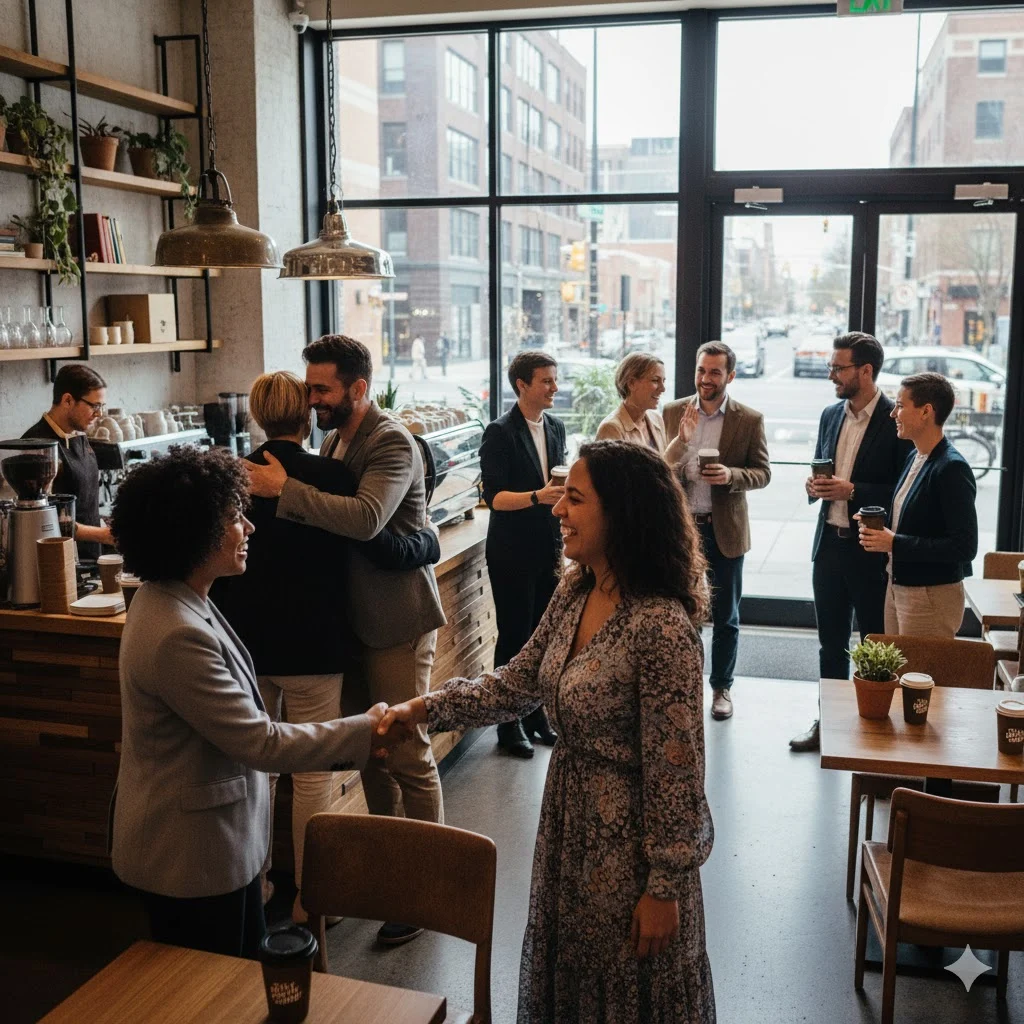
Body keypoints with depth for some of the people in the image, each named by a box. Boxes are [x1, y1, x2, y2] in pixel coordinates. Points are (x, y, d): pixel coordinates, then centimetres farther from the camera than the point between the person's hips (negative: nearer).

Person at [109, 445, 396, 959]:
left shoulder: (171, 600, 1)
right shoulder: (177, 636, -31)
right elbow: (260, 742, -26)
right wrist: (364, 732, -18)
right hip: (191, 857, -9)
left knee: (245, 973, 24)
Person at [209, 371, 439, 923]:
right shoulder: (329, 474, -14)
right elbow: (384, 550, -14)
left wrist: (224, 634, 19)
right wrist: (430, 539, 7)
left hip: (247, 641, 4)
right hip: (310, 644, -4)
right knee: (312, 773, 8)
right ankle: (308, 896, 18)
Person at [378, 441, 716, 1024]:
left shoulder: (661, 625, -28)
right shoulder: (574, 593, -3)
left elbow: (676, 769, -23)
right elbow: (517, 686, 6)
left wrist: (665, 885, -16)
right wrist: (425, 709, -4)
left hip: (632, 834, -8)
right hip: (571, 818, 8)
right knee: (568, 972, 26)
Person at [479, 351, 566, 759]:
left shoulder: (556, 428, 10)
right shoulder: (500, 433, -11)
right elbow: (494, 496, -16)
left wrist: (561, 544, 16)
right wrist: (537, 497, -32)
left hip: (548, 551, 6)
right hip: (513, 553, -6)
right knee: (513, 637, 2)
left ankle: (536, 713, 26)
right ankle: (509, 724, 13)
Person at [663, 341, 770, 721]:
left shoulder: (750, 420, -3)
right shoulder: (674, 412, 2)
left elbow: (762, 472, -2)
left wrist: (731, 475, -21)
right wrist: (680, 440, -21)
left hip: (725, 529, -1)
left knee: (725, 616, 10)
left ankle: (721, 687, 24)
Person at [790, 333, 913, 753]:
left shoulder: (896, 421, -12)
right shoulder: (830, 416, 9)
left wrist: (852, 490, -22)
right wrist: (814, 486, -3)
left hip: (872, 550, -6)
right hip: (829, 542, 6)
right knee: (831, 641, 16)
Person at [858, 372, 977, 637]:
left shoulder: (952, 469, -19)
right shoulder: (916, 457, 8)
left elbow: (964, 546, -23)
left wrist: (895, 543, -23)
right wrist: (882, 529, 1)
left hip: (932, 595, -9)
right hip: (898, 585, 9)